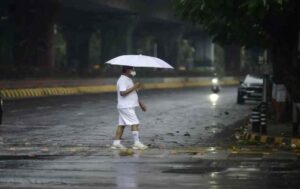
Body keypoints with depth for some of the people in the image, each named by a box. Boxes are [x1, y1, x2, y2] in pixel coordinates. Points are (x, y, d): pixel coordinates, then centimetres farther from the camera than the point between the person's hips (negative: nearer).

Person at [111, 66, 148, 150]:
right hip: (126, 107, -10)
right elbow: (122, 93, -26)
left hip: (129, 106, 10)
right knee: (135, 123, -11)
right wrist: (134, 87, -23)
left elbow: (132, 93, 26)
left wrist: (140, 103, 24)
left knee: (121, 124, 8)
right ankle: (137, 143, -12)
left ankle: (116, 143, 9)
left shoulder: (128, 80, 19)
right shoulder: (122, 80, -15)